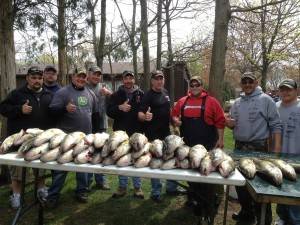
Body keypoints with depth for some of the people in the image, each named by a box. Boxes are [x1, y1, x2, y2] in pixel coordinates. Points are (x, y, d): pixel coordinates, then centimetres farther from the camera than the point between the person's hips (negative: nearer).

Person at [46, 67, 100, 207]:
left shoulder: (90, 94, 13)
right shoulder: (62, 92, -3)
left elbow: (95, 114, 20)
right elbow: (52, 110, -8)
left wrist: (94, 131, 17)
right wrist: (65, 108, -26)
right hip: (66, 136, -4)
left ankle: (82, 191, 27)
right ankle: (53, 195, 13)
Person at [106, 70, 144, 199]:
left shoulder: (140, 94, 3)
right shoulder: (116, 95, 5)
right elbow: (109, 111, -2)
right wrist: (120, 107, -18)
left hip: (136, 132, -1)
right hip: (121, 132, 1)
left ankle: (137, 187, 19)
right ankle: (122, 187, 23)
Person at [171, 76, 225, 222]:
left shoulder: (211, 101, -2)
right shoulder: (182, 102, 8)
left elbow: (220, 121, -3)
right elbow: (174, 114, 17)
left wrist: (220, 139, -7)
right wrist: (175, 120, -5)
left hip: (207, 145, -3)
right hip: (188, 144, 4)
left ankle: (209, 206, 19)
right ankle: (192, 198, 36)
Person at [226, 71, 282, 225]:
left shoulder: (265, 100, -5)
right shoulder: (237, 103, 11)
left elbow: (275, 125, -8)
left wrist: (276, 149, -15)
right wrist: (229, 123, -5)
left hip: (258, 148, -6)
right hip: (239, 147, 6)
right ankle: (247, 213, 32)